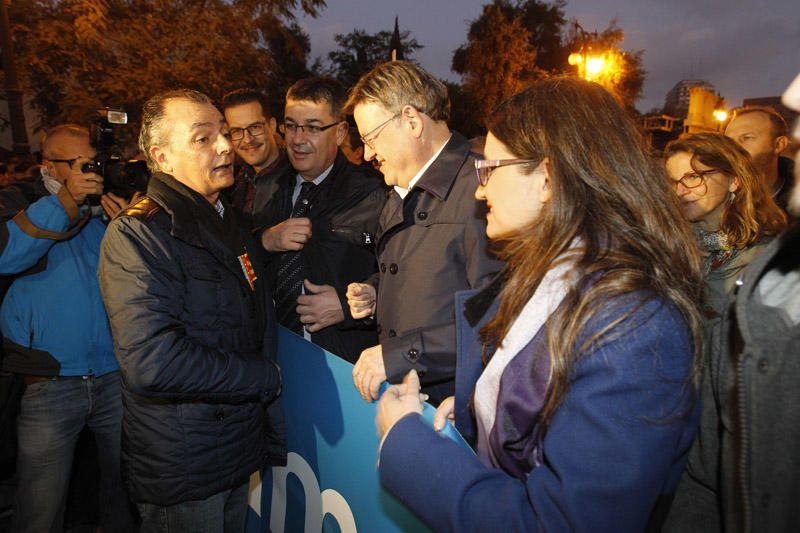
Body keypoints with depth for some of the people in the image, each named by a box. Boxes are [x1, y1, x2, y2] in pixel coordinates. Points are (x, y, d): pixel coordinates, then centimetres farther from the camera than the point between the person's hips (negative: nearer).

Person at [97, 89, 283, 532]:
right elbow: (151, 362, -30)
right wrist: (266, 378, -18)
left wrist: (272, 440, 8)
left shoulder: (231, 226, 8)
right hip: (180, 472, -7)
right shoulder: (136, 236, -19)